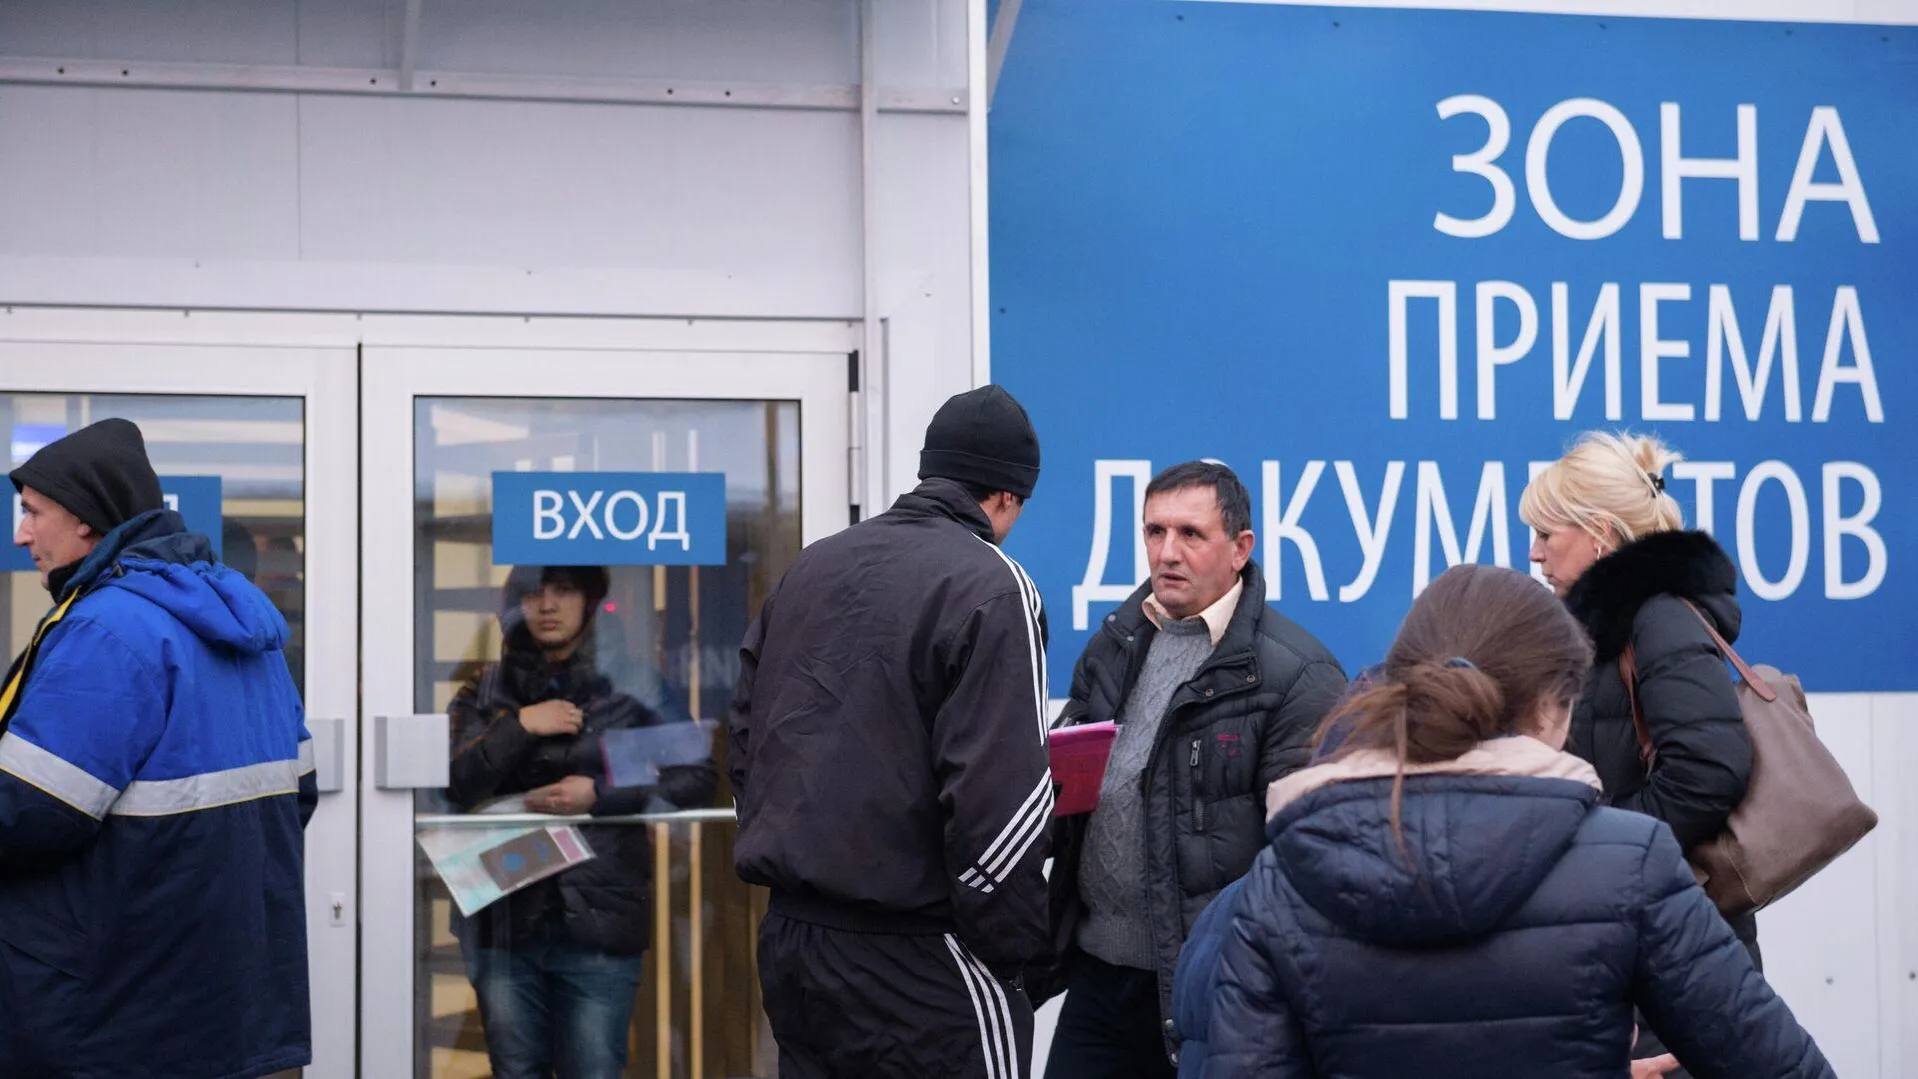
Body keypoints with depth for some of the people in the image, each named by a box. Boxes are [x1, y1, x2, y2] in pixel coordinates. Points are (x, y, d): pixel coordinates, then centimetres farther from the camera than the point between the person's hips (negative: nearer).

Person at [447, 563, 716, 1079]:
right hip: (506, 921, 2)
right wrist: (518, 726, -11)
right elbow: (446, 787, -2)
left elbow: (698, 777, -1)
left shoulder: (631, 685, 5)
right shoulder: (486, 694, 11)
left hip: (599, 923, -2)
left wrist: (600, 795, -11)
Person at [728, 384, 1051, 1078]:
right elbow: (1001, 796, -18)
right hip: (918, 962, -7)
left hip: (789, 937, 7)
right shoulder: (989, 585, -11)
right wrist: (1015, 944, -9)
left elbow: (746, 741, 16)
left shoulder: (808, 567, 12)